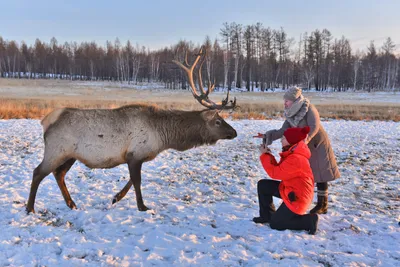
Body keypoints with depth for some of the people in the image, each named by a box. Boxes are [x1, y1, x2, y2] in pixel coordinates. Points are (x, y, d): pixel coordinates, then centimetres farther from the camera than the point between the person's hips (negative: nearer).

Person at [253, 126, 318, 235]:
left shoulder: (296, 159, -30)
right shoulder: (292, 153, 3)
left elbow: (275, 173, -23)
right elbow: (279, 170, 5)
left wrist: (264, 155, -12)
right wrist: (268, 154, -3)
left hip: (297, 197, -10)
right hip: (291, 190, 10)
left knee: (274, 224, -1)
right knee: (262, 185, 10)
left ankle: (309, 220, 0)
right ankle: (267, 215, 22)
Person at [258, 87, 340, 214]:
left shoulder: (309, 108, -20)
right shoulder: (291, 115, -2)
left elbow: (314, 126, -31)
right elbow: (283, 131, -6)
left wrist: (307, 138, -46)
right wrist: (266, 135, -16)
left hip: (319, 146, -6)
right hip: (304, 147, 6)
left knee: (320, 175, 0)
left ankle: (322, 205, 10)